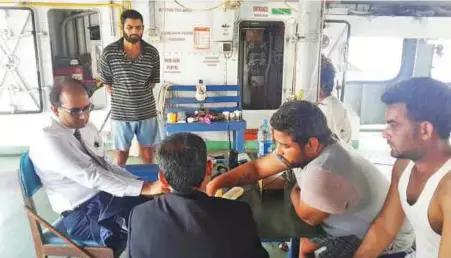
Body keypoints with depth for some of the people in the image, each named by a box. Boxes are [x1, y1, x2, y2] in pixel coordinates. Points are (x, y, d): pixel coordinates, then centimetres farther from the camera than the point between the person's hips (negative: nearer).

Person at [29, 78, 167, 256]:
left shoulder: (86, 127, 6)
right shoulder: (48, 140, -19)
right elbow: (91, 176, -28)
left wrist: (142, 184, -5)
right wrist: (144, 188, -33)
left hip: (106, 197, 8)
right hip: (83, 216, -7)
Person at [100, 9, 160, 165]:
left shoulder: (152, 53, -5)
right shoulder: (109, 52, -9)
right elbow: (107, 83, 0)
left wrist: (140, 95, 5)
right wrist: (121, 99, 2)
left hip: (147, 112, 1)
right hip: (121, 113, -1)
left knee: (147, 153, 14)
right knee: (121, 153, 15)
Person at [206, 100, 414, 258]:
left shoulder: (322, 174, -40)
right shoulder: (298, 148, -13)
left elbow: (308, 217, -20)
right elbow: (257, 168, -3)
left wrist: (294, 193, -1)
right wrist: (216, 183, -12)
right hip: (353, 225, 8)